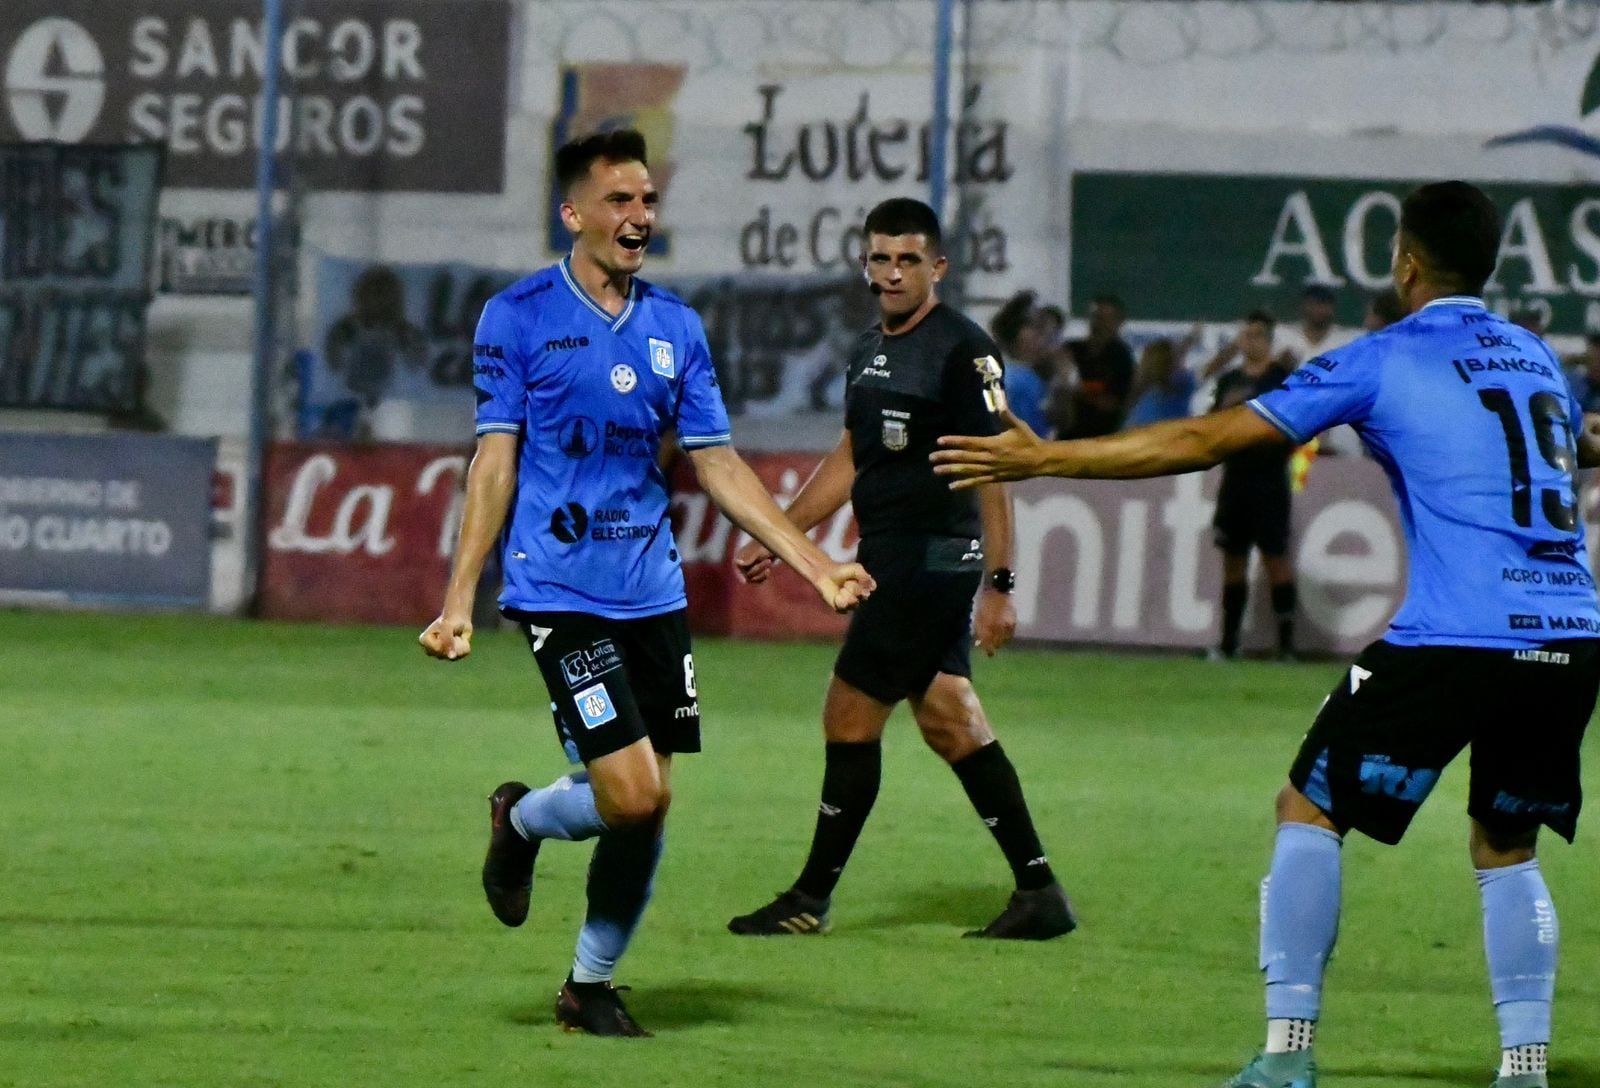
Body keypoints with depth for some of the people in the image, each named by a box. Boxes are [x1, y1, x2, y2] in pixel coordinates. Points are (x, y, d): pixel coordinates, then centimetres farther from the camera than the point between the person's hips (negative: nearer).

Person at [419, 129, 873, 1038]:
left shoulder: (676, 329, 9)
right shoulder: (519, 318, -3)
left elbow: (718, 466, 12)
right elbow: (495, 463, -3)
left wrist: (816, 565, 7)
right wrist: (459, 602, -8)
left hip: (653, 589, 5)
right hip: (559, 589, -5)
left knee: (650, 809, 3)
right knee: (633, 793, -15)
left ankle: (591, 984, 21)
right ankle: (522, 821, 17)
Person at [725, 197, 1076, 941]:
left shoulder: (961, 350, -13)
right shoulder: (871, 350, 14)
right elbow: (850, 460, 25)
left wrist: (999, 585, -20)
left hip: (932, 558, -9)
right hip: (889, 559, 9)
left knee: (850, 717, -3)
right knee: (948, 722, 8)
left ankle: (812, 899, 7)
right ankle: (1038, 892, 11)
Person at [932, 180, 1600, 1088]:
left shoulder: (1382, 362, 2)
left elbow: (1205, 442, 1)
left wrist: (1046, 459, 7)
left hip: (1456, 638, -5)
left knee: (1310, 810, 10)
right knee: (1506, 845, 22)